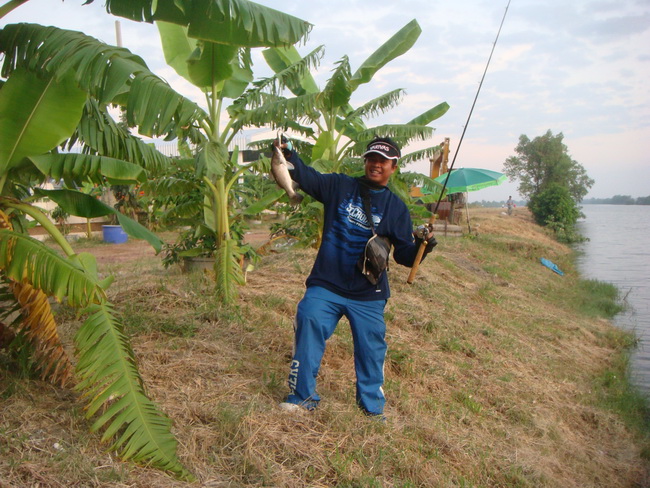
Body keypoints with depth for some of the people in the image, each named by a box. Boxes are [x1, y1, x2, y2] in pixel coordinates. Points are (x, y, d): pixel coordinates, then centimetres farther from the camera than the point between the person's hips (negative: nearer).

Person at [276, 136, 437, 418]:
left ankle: (373, 406, 30)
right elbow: (307, 177, -3)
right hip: (325, 286, 0)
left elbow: (404, 255, 0)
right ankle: (302, 397, 17)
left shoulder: (396, 208, 3)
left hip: (368, 296, 0)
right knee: (308, 331, -3)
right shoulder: (339, 186, 4)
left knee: (371, 350, 9)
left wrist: (421, 247, -21)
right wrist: (289, 155, -21)